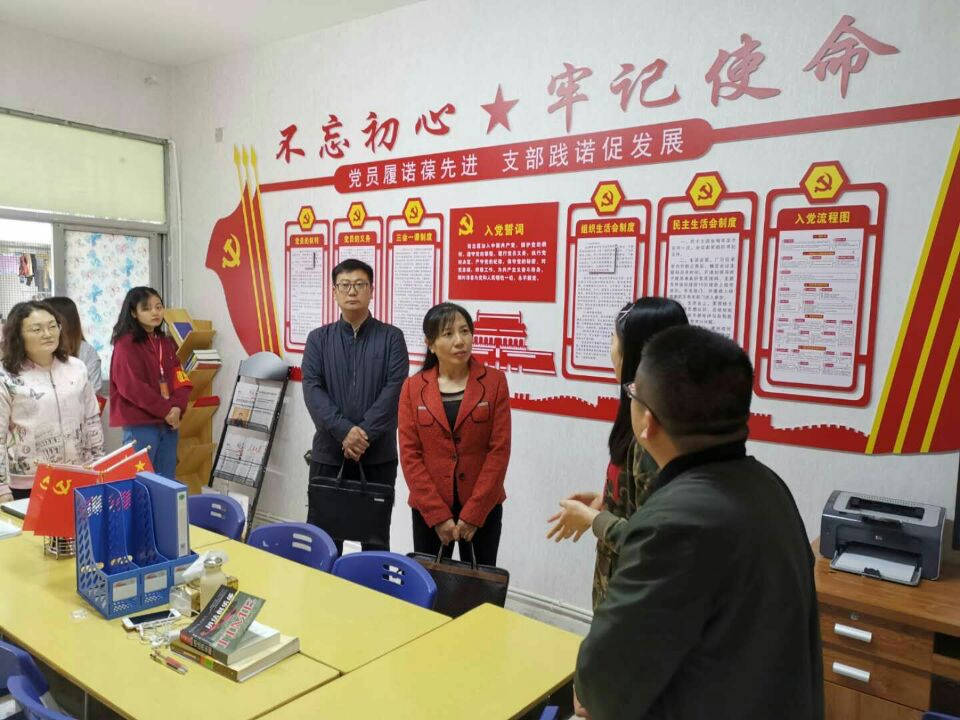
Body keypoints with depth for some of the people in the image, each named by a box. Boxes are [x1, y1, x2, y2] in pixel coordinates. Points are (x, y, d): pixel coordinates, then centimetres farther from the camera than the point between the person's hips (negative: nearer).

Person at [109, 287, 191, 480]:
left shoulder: (167, 343, 14)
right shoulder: (126, 344, -6)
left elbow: (181, 380, 8)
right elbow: (132, 387, -14)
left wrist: (177, 408, -10)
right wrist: (166, 409, -14)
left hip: (168, 423, 6)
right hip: (139, 425, -6)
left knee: (168, 482, 11)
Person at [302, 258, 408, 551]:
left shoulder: (391, 337, 2)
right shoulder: (319, 338, 6)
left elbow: (395, 390, -8)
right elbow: (312, 389, -6)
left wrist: (364, 434, -18)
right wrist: (345, 431, -19)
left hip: (378, 455, -1)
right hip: (328, 452, 1)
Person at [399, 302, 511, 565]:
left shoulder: (494, 382, -3)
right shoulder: (413, 387, 0)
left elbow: (499, 450, -7)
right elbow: (410, 454, -4)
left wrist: (473, 513, -11)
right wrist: (438, 514, -11)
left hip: (483, 508, -1)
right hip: (428, 509, 1)